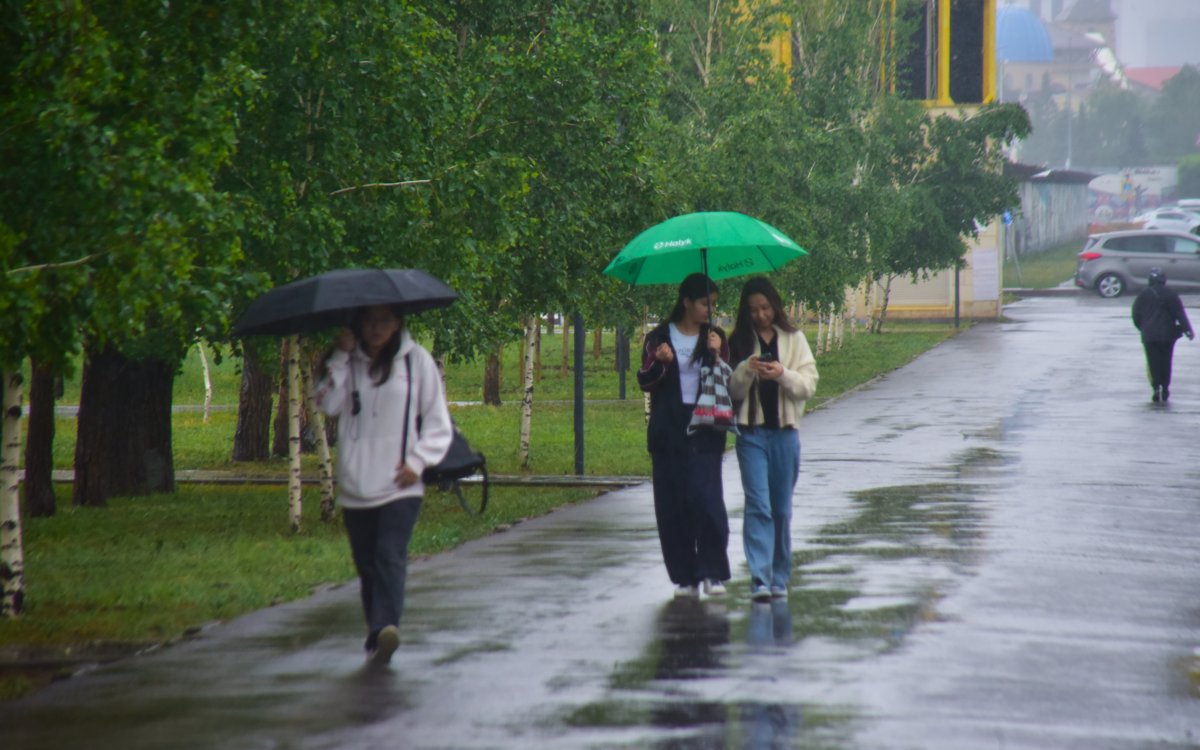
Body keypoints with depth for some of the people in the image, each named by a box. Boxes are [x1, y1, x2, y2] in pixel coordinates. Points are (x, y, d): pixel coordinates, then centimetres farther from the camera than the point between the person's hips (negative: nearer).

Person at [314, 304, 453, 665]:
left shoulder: (417, 361, 3)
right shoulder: (348, 363, 10)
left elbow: (438, 424, 6)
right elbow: (327, 404, -6)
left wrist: (418, 461, -7)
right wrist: (340, 357, -10)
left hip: (399, 485, -3)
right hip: (355, 486, 3)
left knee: (390, 557, -19)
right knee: (366, 563, 7)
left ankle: (385, 628, -33)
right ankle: (376, 635, 18)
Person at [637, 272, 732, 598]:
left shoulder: (715, 338, 9)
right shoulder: (659, 338, 7)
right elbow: (644, 382, 0)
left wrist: (716, 355, -11)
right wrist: (659, 362, -18)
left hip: (704, 434, 0)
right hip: (668, 433, 0)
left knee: (706, 499, -13)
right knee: (672, 507, 0)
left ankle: (713, 573, -5)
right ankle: (684, 577, 8)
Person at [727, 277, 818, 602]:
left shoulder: (794, 339, 6)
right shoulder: (740, 342, 6)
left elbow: (809, 385, 0)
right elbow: (732, 391, 3)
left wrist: (783, 375, -18)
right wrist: (746, 370, -16)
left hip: (784, 431, 1)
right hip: (752, 432, -1)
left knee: (781, 508, 8)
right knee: (758, 505, -11)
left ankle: (779, 578, 19)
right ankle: (759, 579, -16)